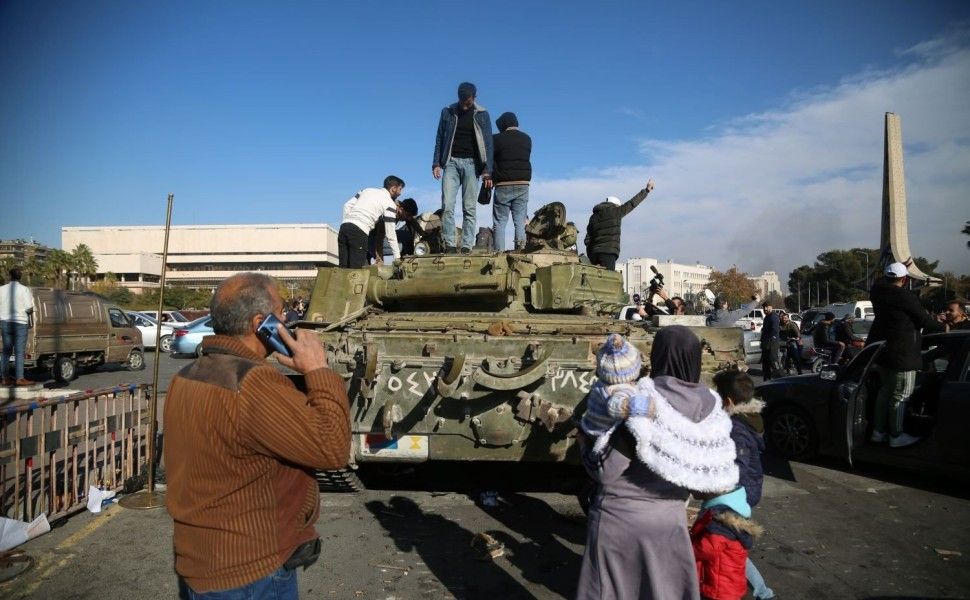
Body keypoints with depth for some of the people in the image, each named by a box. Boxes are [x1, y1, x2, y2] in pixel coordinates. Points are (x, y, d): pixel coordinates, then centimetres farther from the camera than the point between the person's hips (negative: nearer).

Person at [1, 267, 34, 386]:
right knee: (19, 352, -1)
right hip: (20, 323, -4)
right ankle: (19, 378, 0)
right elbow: (29, 309, -12)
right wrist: (30, 312, 9)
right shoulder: (24, 289, -8)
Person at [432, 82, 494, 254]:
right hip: (451, 162, 1)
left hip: (471, 163, -1)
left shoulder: (482, 115, 5)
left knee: (469, 208, -4)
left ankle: (466, 246, -2)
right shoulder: (447, 112, 8)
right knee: (447, 206, -11)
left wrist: (487, 171, -5)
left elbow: (487, 143, 3)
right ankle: (450, 244, -8)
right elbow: (440, 139, 12)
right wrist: (436, 163, 2)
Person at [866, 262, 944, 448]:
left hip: (882, 350, 9)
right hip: (901, 355, -8)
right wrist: (941, 327, 8)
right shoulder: (906, 297, -19)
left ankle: (878, 431, 25)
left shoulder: (879, 293, 1)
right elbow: (923, 319, -9)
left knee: (885, 390, 19)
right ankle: (896, 436, 10)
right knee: (900, 396, 2)